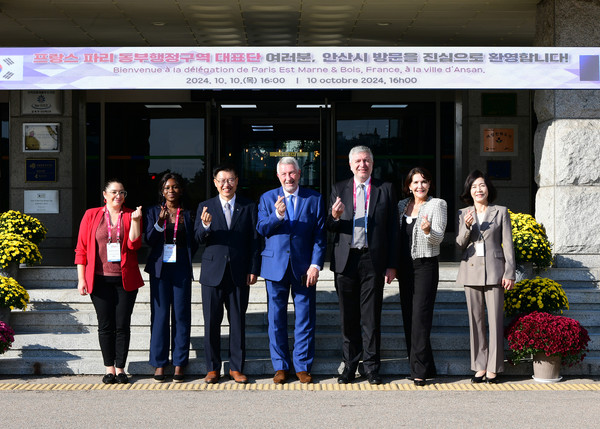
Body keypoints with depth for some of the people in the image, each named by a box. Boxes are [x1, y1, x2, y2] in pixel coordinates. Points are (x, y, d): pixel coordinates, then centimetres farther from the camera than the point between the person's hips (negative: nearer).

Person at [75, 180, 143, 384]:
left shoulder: (130, 215, 7)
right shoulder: (91, 215, 6)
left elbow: (133, 244, -6)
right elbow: (81, 249, 4)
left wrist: (135, 221, -17)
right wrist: (81, 279, -1)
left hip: (125, 279, 0)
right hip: (100, 279, 0)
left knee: (122, 325, 0)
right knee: (105, 325, 3)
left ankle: (120, 368, 8)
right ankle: (109, 369, 12)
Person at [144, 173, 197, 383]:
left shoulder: (187, 214, 8)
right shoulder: (154, 212, 8)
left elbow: (194, 244, 11)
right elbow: (149, 240, -3)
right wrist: (160, 221, -15)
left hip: (181, 269, 0)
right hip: (160, 268, 0)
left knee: (181, 315, 0)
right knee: (160, 314, 0)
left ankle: (179, 364, 7)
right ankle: (159, 363, 6)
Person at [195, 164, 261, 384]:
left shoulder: (249, 207, 6)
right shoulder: (205, 207, 6)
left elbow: (255, 240, 5)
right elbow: (199, 239, -2)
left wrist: (253, 269, -2)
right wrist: (205, 226, -24)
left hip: (239, 273, 0)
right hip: (213, 272, 0)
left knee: (238, 322, 5)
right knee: (211, 322, 3)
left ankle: (236, 367, 14)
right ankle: (213, 368, 13)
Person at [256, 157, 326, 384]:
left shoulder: (314, 199, 5)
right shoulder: (267, 199, 8)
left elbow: (320, 235, 2)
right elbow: (261, 229, -1)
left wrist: (315, 265, -7)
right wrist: (277, 215, -19)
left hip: (304, 268, -1)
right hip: (276, 267, 1)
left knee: (305, 320, 2)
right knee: (276, 320, 5)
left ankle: (303, 367, 13)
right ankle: (281, 366, 15)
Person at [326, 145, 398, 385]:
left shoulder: (385, 190, 7)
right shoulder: (339, 189, 11)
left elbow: (393, 230, 5)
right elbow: (329, 228, 9)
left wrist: (392, 265, -1)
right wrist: (334, 216, -15)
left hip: (373, 260, -1)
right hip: (345, 260, 2)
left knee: (371, 317, 0)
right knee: (348, 318, 6)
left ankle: (371, 367, 9)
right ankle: (350, 366, 15)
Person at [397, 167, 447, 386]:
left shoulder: (437, 204, -1)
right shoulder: (402, 206, 14)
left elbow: (439, 237, -9)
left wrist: (427, 230, -29)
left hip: (426, 265, -6)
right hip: (405, 266, 6)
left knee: (420, 317, -12)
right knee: (408, 317, 6)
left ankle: (420, 370, -11)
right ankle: (421, 366, 14)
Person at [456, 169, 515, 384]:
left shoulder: (501, 212, 5)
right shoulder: (463, 214, 11)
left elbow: (508, 245, 4)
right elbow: (460, 244, 7)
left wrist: (509, 273, -3)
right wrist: (467, 227, -11)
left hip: (494, 271, -2)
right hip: (471, 271, 2)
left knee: (495, 320, -4)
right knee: (476, 320, 5)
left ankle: (493, 368, 3)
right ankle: (479, 367, 11)